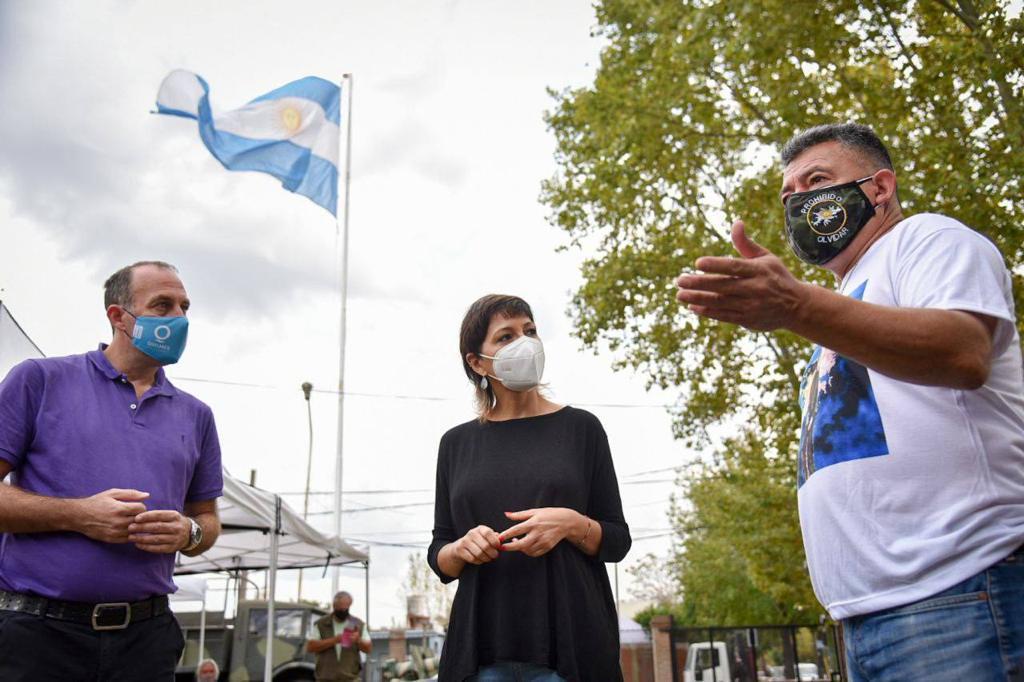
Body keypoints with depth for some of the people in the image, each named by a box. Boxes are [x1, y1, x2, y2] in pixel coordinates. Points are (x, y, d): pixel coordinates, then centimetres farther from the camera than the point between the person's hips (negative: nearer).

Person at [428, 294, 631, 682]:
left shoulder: (580, 426, 3)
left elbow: (617, 540, 4)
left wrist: (571, 525, -16)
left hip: (569, 645, -1)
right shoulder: (457, 443, 8)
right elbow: (438, 557, 12)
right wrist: (461, 549, -10)